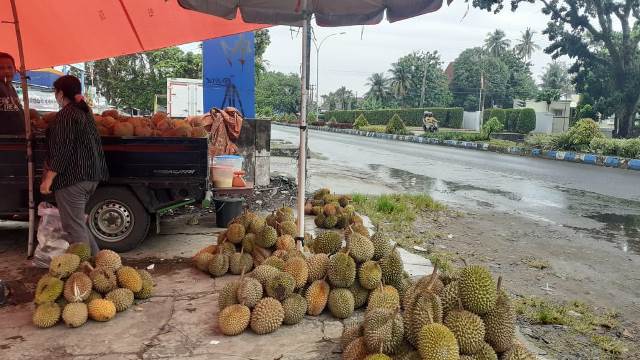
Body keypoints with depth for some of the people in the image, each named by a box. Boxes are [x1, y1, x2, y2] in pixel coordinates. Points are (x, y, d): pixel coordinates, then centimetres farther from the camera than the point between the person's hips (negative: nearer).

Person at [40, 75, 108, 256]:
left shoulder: (65, 115, -13)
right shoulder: (85, 112, 15)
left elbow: (61, 151, -19)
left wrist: (48, 179, -16)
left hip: (72, 177, -9)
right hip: (91, 175, 10)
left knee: (74, 227, -3)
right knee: (78, 222, 20)